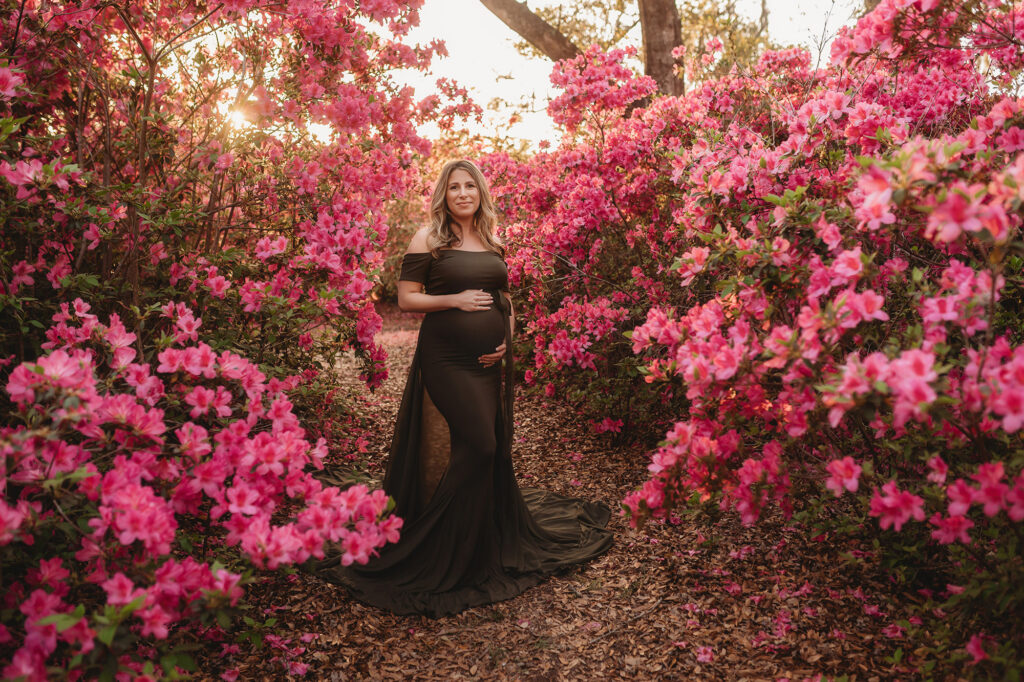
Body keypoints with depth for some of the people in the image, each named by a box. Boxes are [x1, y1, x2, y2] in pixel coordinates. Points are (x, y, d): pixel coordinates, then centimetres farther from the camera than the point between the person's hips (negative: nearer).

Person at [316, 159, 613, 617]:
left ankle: (495, 539, 28)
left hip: (489, 361, 5)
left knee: (492, 449, 8)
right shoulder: (428, 240, 0)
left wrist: (506, 339, 5)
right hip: (446, 359, -5)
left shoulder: (492, 243, 15)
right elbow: (406, 299, -4)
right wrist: (456, 299, -16)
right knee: (479, 446, -12)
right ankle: (449, 552, 7)